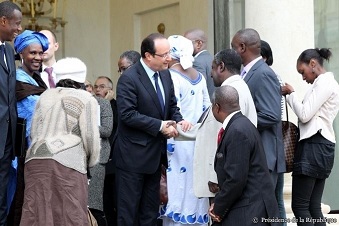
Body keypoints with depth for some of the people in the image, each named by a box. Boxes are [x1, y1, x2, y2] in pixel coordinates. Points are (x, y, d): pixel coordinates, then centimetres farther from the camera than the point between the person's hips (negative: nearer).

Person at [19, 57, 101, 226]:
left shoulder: (45, 96, 19)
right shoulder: (86, 99, 4)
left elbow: (34, 132, 19)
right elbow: (90, 136, -1)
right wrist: (92, 161, 14)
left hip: (35, 159, 5)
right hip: (67, 162, -5)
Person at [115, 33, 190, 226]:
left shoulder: (165, 75, 7)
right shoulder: (129, 79, -17)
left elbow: (171, 106, 15)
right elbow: (128, 114, -23)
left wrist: (179, 119, -7)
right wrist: (160, 126, -22)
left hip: (155, 153, 8)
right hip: (133, 155, -8)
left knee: (150, 209, 14)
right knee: (129, 209, 0)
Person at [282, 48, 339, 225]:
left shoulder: (324, 82, -9)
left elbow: (305, 115, -15)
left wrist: (291, 94, -2)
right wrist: (290, 96, 10)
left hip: (314, 145, -10)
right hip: (320, 146, 10)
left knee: (299, 206, -9)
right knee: (313, 207, 5)